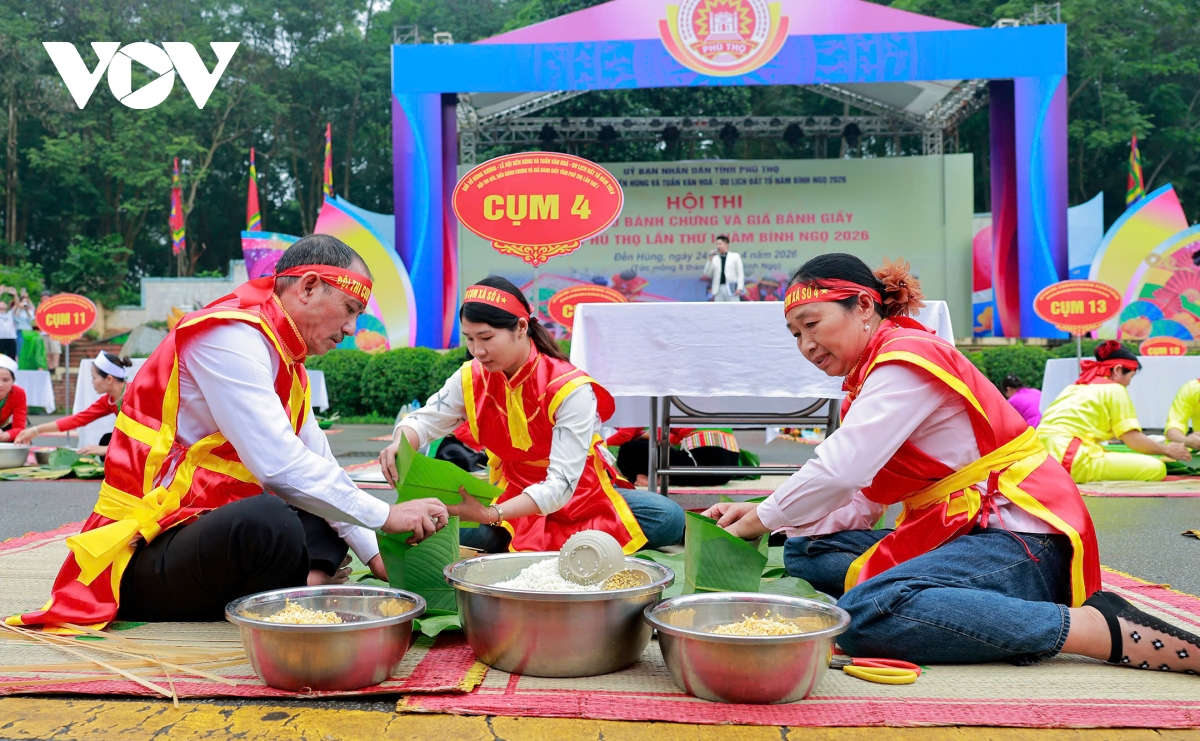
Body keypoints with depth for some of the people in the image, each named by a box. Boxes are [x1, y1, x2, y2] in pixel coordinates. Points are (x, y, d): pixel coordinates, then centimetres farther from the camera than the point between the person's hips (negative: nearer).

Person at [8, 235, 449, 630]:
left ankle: (305, 584, -11)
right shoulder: (231, 335, -16)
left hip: (218, 534, 10)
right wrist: (384, 515, -19)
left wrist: (376, 555, 4)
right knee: (269, 521, -37)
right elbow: (278, 465, -26)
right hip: (144, 560, -10)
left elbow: (320, 465, 13)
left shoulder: (282, 357, 14)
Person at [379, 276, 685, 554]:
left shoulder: (571, 389, -25)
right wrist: (399, 446, -24)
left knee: (669, 519, -26)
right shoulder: (471, 379, -7)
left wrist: (493, 515, -43)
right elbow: (423, 420, 2)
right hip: (514, 497, 3)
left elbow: (560, 484, -30)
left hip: (581, 496, -2)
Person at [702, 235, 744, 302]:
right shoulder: (714, 258, 13)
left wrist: (739, 288, -9)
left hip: (732, 289, -3)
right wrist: (710, 260, -4)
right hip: (718, 289, 3)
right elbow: (707, 274, 7)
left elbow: (740, 273, 2)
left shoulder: (735, 256, 7)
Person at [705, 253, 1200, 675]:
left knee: (863, 613, -32)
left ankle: (1105, 631, -23)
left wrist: (765, 518, -6)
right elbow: (857, 505, 11)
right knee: (806, 551, 5)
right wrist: (761, 514, -2)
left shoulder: (907, 358, -11)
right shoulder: (869, 381, 19)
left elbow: (839, 472, -22)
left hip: (1020, 540, -10)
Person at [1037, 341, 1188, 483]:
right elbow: (1133, 439, 1)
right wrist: (1167, 450, 18)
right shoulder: (1115, 389, 4)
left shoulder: (1077, 385, 27)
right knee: (1156, 468, -8)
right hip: (1070, 459, -9)